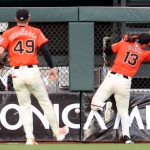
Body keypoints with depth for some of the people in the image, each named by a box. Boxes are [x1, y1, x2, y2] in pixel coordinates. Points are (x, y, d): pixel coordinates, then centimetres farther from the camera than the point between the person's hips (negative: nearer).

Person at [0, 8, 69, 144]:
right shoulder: (36, 32, 5)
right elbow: (45, 50, -3)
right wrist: (52, 68, 0)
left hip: (17, 73, 1)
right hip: (33, 72, -1)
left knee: (25, 106, 9)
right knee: (45, 102, 12)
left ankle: (29, 138, 0)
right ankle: (57, 132, 19)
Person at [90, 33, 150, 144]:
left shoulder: (123, 44, 5)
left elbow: (107, 50, 15)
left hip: (112, 77, -1)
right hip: (125, 83, 1)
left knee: (94, 105, 8)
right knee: (124, 112, 16)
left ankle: (104, 106, -24)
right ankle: (126, 136, 0)